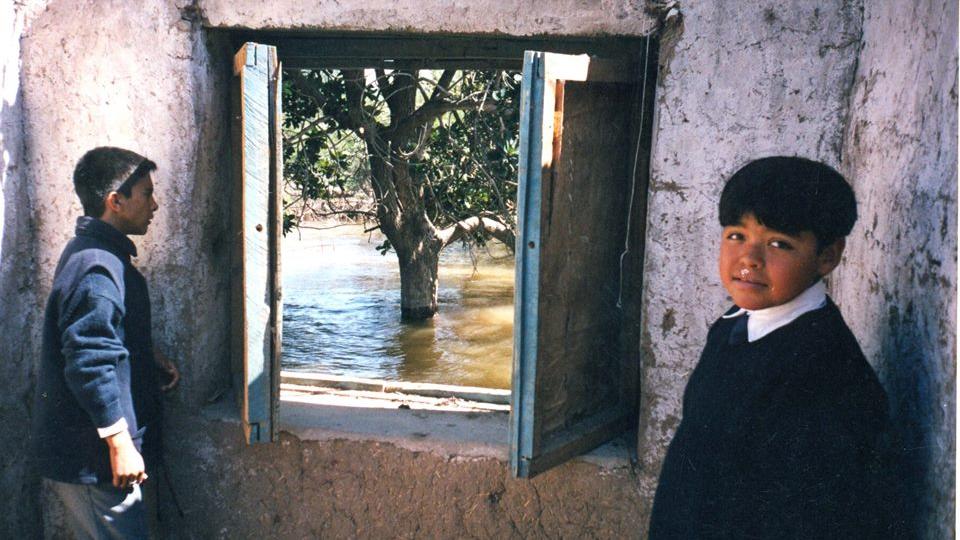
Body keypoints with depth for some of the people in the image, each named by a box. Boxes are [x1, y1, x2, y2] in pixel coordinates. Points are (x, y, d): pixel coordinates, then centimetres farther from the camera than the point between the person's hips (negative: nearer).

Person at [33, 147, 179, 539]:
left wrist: (154, 359, 10)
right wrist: (120, 444, -22)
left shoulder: (89, 253, 12)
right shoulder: (97, 268, -22)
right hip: (91, 461, -10)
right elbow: (89, 363, -26)